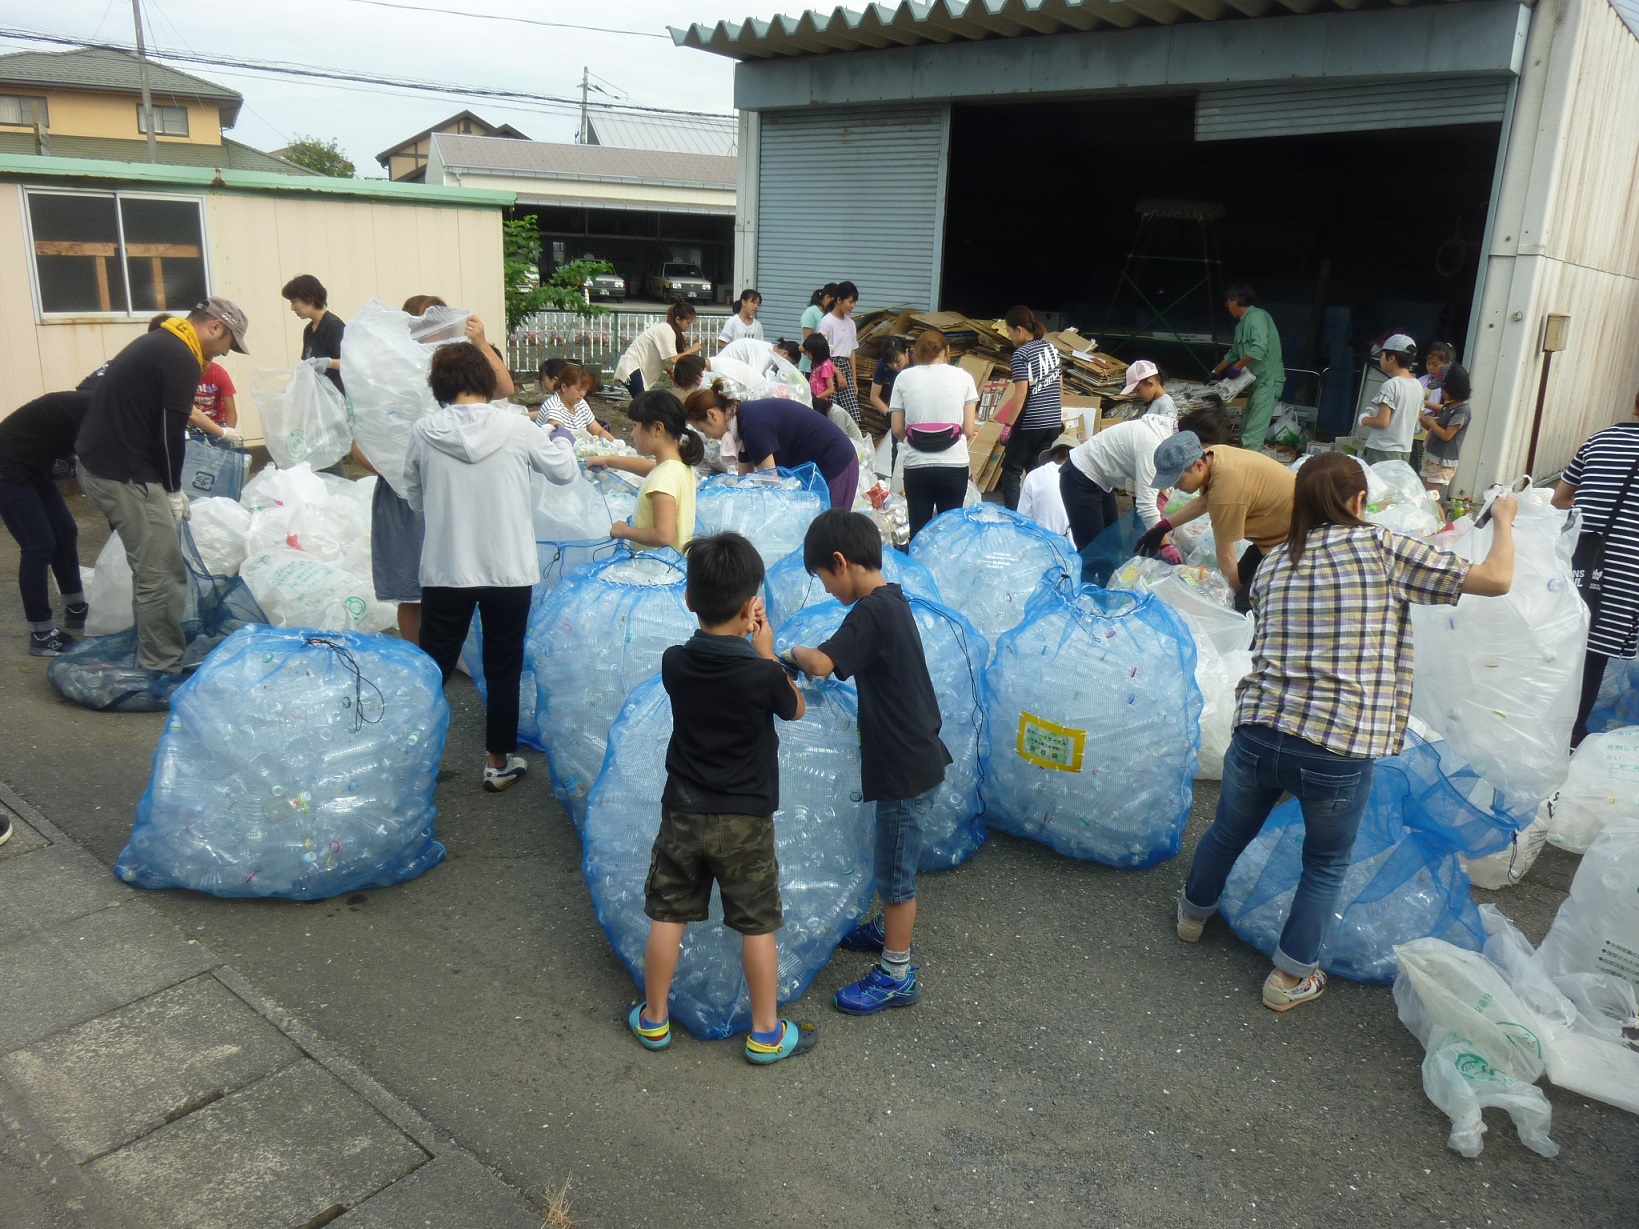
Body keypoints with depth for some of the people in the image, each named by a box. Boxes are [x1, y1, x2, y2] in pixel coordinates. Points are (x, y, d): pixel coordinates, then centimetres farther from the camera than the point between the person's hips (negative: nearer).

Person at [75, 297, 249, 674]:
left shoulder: (158, 343, 17)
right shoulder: (181, 359, -15)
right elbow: (170, 433, -17)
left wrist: (169, 486, 18)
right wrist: (173, 490, -3)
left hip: (98, 462, 10)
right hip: (123, 474, -10)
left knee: (149, 569, 19)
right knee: (162, 576, -6)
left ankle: (155, 653, 29)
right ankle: (162, 668, 0)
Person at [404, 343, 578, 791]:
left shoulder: (424, 432, -6)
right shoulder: (515, 426, -9)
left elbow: (415, 501, 6)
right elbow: (564, 471, 6)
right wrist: (563, 436, 26)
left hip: (446, 569, 1)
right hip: (509, 569, 0)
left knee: (432, 667, 12)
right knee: (503, 668, 13)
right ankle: (499, 762, 23)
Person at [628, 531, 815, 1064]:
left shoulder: (675, 664, -9)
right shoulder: (762, 674, -20)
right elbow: (794, 708, 1)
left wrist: (742, 641, 8)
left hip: (683, 815, 3)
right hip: (745, 821, -3)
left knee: (667, 916, 16)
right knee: (757, 925, 11)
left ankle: (654, 1018, 30)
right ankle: (766, 1032, 22)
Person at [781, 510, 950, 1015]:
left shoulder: (870, 612, -23)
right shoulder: (892, 600, 6)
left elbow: (820, 664, -35)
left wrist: (794, 652, -15)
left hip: (905, 768, -9)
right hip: (914, 757, 9)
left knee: (896, 872, 5)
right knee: (893, 861, 26)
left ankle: (897, 976, 18)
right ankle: (890, 930, 44)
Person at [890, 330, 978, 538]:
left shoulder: (904, 378, 4)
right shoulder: (963, 377, 4)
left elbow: (897, 429, 2)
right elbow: (969, 430, 2)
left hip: (916, 466, 0)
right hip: (954, 465, 0)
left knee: (918, 531, 7)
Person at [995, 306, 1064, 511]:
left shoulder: (1021, 354, -12)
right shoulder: (1052, 348, 10)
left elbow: (1021, 392, -18)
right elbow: (1060, 385, 16)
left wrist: (1009, 424, -15)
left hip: (1030, 424, -7)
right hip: (1054, 422, 7)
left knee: (1011, 471, 4)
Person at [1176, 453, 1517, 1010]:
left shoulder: (1272, 565, 11)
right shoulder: (1382, 548, -3)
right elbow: (1496, 579, 0)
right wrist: (1504, 520, 18)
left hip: (1258, 733, 4)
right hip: (1340, 751, -3)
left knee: (1228, 833, 29)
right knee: (1327, 864, 23)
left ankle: (1194, 913, 53)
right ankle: (1290, 978, 32)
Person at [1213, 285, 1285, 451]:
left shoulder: (1257, 316, -13)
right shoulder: (1241, 323, 16)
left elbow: (1259, 347, -27)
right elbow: (1233, 353, 29)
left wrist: (1237, 366, -19)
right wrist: (1215, 372, 31)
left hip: (1268, 379, -10)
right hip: (1256, 380, 10)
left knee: (1254, 430, -16)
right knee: (1246, 427, 10)